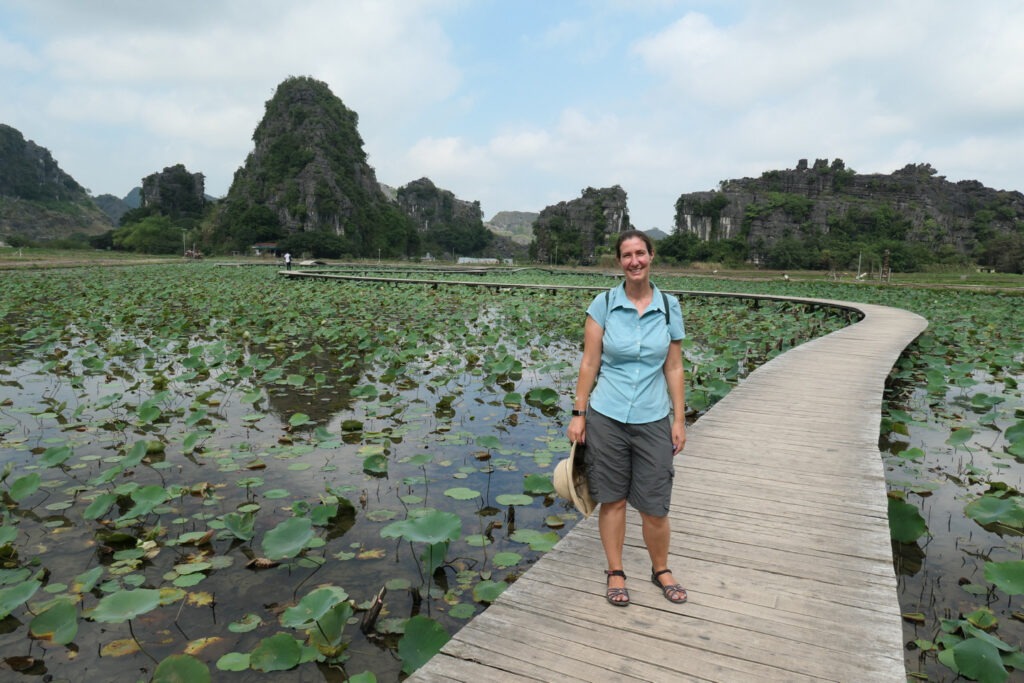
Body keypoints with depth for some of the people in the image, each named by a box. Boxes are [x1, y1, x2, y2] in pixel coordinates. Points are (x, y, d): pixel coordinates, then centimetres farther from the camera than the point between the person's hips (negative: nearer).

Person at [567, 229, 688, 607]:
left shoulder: (669, 307, 1)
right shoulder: (604, 304, -4)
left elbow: (674, 369, 4)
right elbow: (589, 363, -2)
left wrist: (679, 419, 2)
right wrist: (578, 413, -4)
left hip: (653, 420, 1)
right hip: (606, 417, -1)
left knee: (654, 506, 6)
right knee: (612, 500, 10)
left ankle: (661, 570, 33)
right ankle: (616, 572, 30)